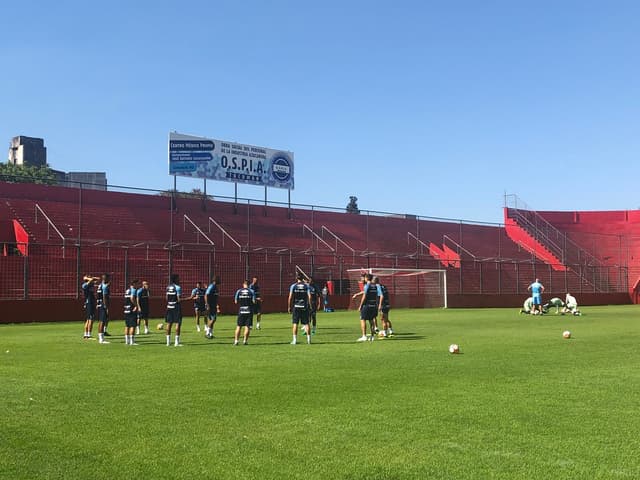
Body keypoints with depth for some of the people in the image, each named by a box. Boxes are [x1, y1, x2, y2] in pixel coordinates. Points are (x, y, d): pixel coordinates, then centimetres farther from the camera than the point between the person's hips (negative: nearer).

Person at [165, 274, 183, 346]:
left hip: (169, 307, 7)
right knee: (178, 323, -2)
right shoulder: (177, 287, -12)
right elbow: (179, 299, -14)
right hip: (176, 307, -7)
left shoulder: (168, 287, 9)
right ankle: (177, 342, -4)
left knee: (169, 323, 9)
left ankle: (168, 341, 11)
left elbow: (167, 298, 13)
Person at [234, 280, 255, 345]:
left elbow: (236, 302, 4)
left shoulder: (238, 291, 2)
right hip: (249, 311, -1)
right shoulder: (252, 291, -2)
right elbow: (254, 302, -6)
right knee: (247, 327, 3)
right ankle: (245, 340, 0)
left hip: (241, 311, 1)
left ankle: (236, 340, 5)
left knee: (238, 326, 7)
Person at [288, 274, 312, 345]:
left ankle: (295, 340, 0)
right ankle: (309, 339, 5)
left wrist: (289, 307, 3)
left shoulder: (293, 286, 0)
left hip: (296, 307, -1)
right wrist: (310, 305, 3)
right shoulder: (306, 286, 2)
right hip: (304, 307, 1)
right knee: (306, 323, 6)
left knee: (295, 323, 2)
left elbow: (290, 297, -4)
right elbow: (309, 296, -5)